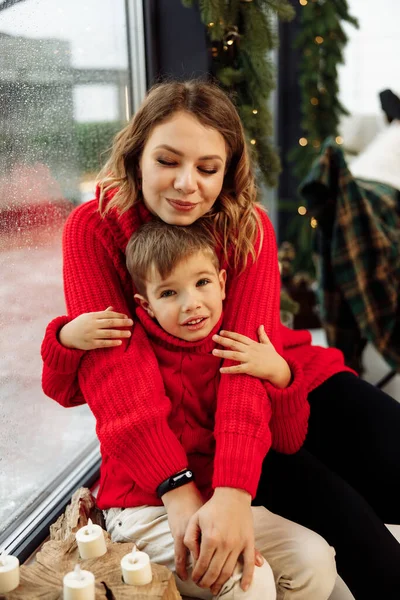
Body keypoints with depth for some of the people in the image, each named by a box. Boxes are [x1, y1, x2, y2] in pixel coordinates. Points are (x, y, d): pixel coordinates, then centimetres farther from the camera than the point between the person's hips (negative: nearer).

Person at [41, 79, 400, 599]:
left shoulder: (250, 227, -11)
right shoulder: (94, 228, -14)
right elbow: (112, 360, -23)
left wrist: (233, 491, -37)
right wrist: (177, 490, -35)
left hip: (273, 388, 3)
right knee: (336, 510, -20)